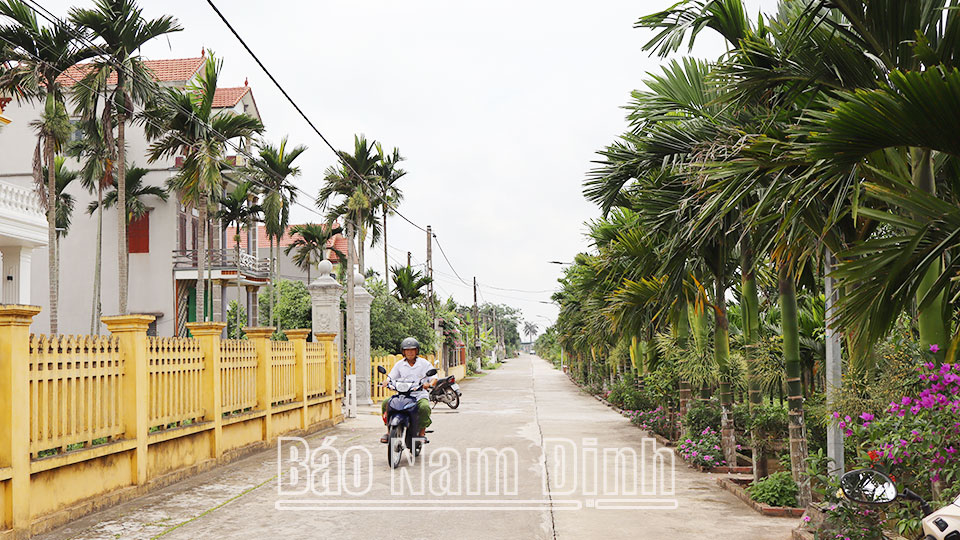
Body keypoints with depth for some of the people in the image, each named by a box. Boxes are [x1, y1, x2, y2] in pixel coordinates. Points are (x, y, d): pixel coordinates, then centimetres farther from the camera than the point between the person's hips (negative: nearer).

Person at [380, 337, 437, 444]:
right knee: (386, 403, -21)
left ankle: (422, 432, -14)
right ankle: (389, 431, -9)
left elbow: (434, 378, 3)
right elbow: (391, 376, 12)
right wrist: (386, 382, -12)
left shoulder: (424, 363, 6)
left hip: (420, 395, -3)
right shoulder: (399, 364, 14)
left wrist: (430, 384, -20)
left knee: (424, 407, -36)